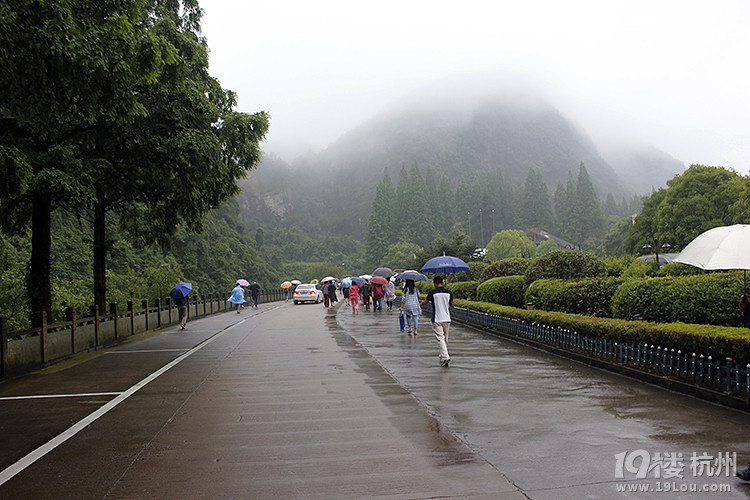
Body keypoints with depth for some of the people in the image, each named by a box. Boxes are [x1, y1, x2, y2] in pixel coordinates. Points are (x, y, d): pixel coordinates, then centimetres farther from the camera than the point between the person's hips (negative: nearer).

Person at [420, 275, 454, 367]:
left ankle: (445, 357, -21)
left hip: (437, 320, -4)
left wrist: (421, 304, 28)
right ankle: (442, 354, 30)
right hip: (447, 319, 4)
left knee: (440, 338, -8)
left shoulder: (432, 292, -7)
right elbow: (452, 304, 11)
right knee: (445, 338, 17)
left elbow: (425, 302, 5)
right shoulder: (448, 292, 1)